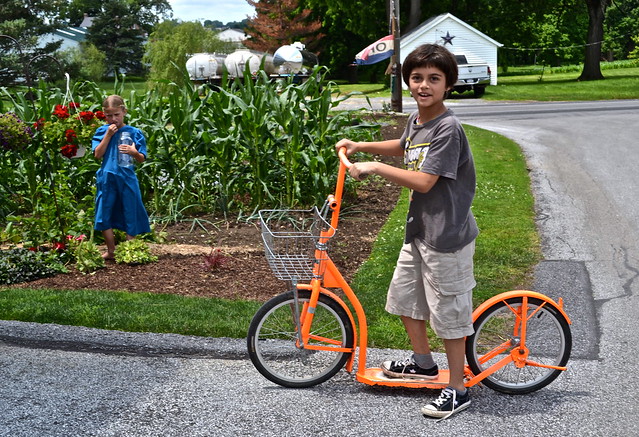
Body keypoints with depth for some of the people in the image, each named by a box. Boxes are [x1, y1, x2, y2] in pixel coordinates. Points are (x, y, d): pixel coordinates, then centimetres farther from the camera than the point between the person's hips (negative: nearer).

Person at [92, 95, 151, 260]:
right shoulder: (102, 131, 4)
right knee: (104, 215, 8)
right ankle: (111, 251, 22)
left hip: (127, 179, -1)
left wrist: (134, 152, -21)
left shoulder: (134, 133, 0)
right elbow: (98, 154, -4)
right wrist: (108, 135, -10)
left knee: (130, 216, 5)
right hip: (107, 178, 2)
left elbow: (142, 159, 1)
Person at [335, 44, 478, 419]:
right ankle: (424, 362, 40)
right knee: (404, 296, 19)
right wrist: (360, 146, 21)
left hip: (447, 236, -9)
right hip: (419, 229, 9)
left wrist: (374, 168, -18)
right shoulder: (416, 120, 7)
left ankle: (458, 390, 17)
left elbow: (424, 181, -26)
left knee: (448, 311, 1)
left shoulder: (448, 128, -20)